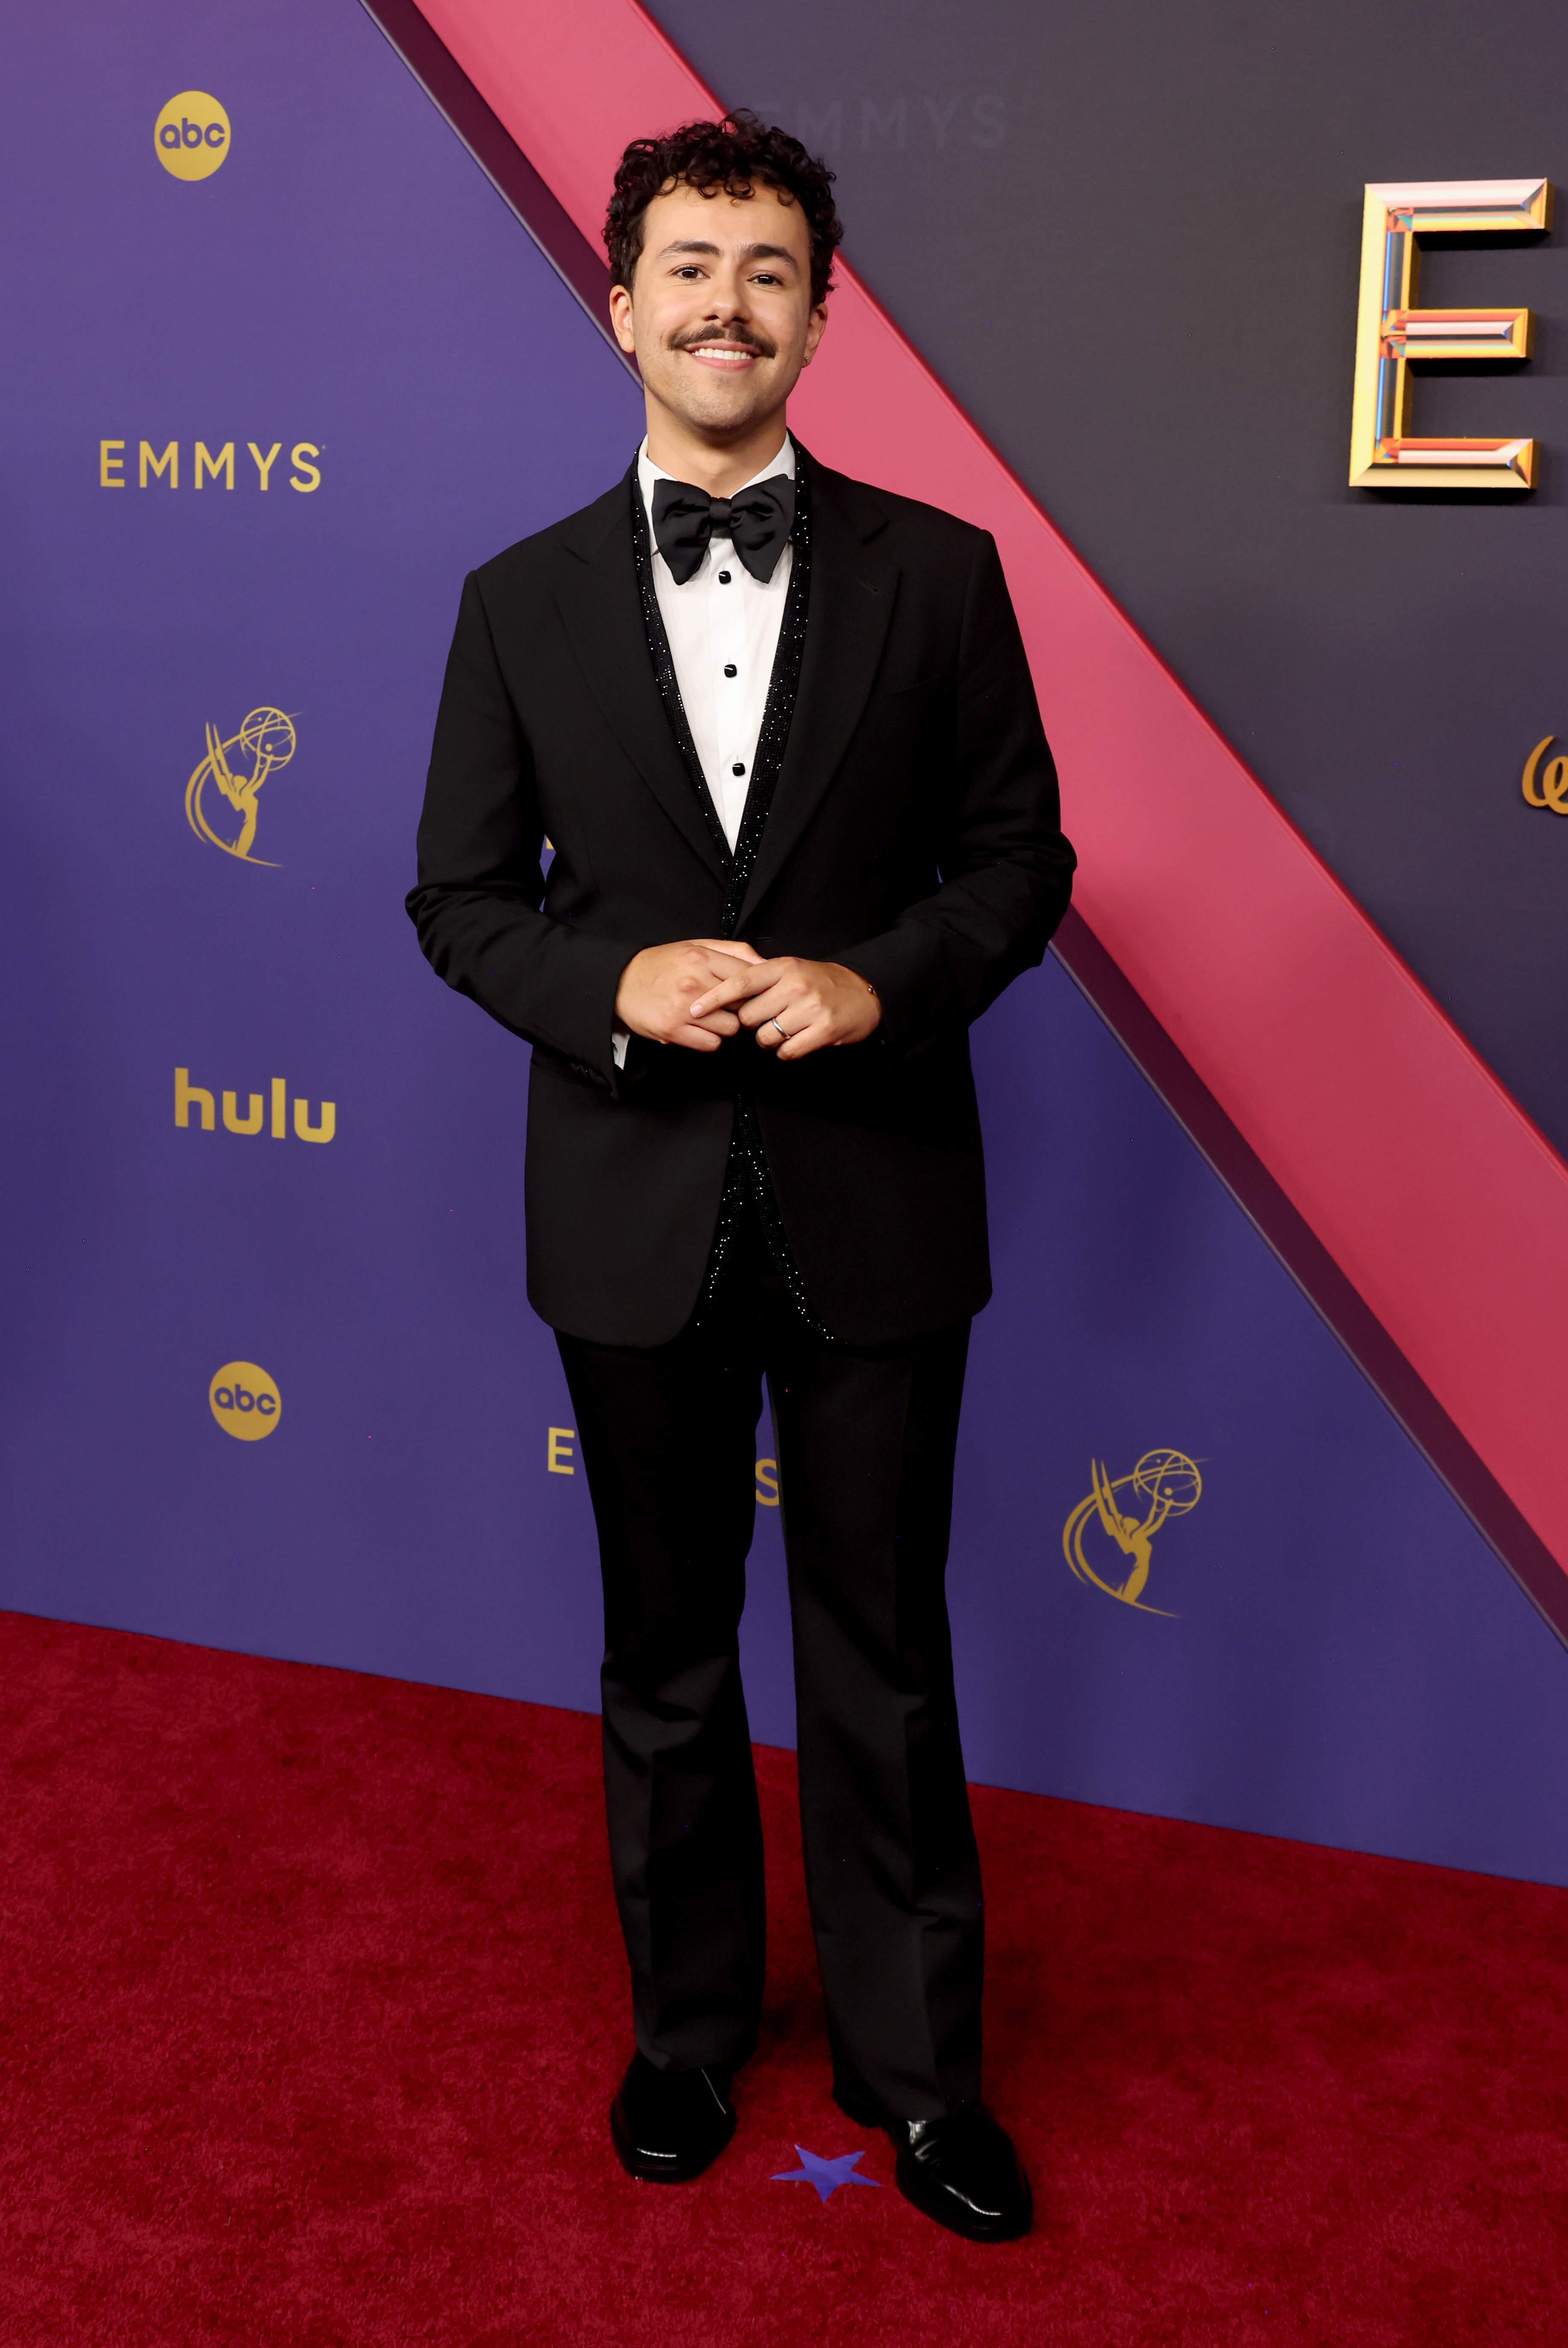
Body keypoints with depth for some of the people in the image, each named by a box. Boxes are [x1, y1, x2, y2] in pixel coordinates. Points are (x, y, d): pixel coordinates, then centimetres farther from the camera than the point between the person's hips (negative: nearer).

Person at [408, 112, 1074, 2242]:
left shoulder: (936, 573, -1)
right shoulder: (525, 601, 2)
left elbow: (1020, 857, 1)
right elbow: (460, 897, 4)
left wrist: (884, 980, -17)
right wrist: (611, 987, -15)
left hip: (874, 1198, -1)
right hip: (635, 1205, 1)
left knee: (886, 1655, 11)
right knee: (666, 1653, 16)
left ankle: (915, 2059, 30)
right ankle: (688, 2023, 38)